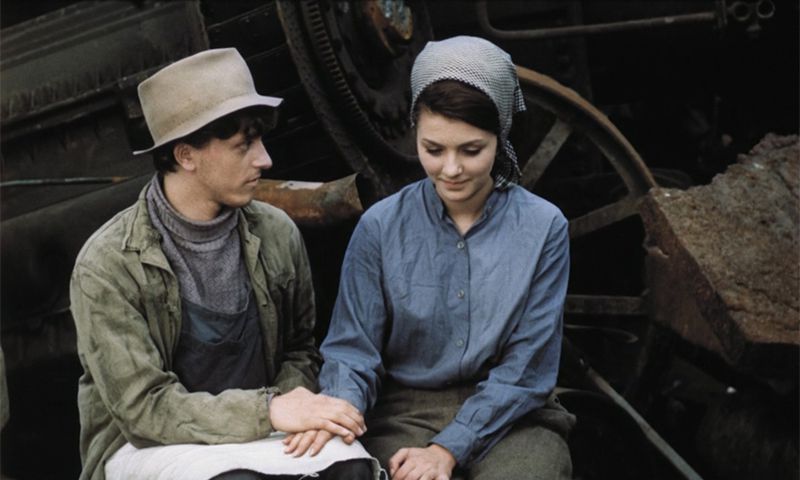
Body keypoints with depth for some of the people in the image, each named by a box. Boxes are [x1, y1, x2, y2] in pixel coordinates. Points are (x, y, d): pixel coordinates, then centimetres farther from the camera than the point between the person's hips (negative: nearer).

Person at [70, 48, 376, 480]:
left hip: (258, 428, 4)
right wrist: (269, 411, -28)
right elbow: (142, 408, -18)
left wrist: (292, 402, -11)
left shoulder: (276, 233, -1)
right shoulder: (108, 265, -15)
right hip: (148, 444, -4)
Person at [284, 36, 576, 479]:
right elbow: (353, 349, -2)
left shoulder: (543, 228, -4)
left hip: (510, 415, 0)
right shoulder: (380, 227, -2)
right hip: (406, 414, 0)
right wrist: (338, 409, -24)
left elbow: (527, 367, -6)